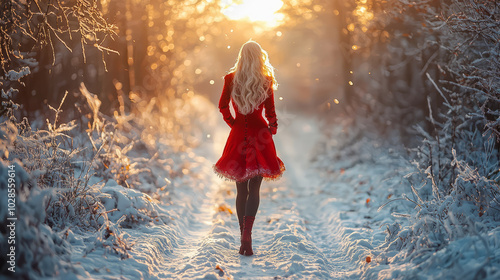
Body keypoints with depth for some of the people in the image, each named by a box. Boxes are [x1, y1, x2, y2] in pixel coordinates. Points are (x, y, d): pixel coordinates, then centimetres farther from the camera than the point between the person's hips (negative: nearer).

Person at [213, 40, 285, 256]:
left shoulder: (231, 79, 0)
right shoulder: (266, 81, -5)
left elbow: (222, 106, 5)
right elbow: (270, 111, -1)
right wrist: (272, 127, 15)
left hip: (238, 135, 2)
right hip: (259, 134, -2)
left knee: (241, 190, 11)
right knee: (254, 189, 1)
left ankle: (244, 238, 16)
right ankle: (247, 233, -17)